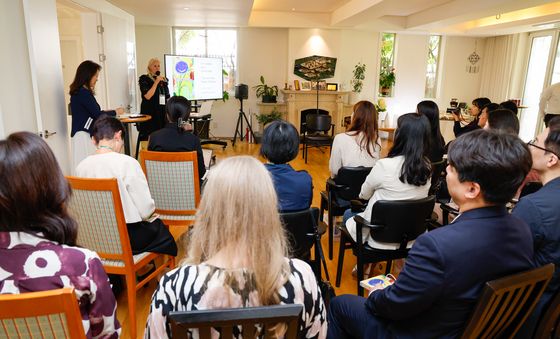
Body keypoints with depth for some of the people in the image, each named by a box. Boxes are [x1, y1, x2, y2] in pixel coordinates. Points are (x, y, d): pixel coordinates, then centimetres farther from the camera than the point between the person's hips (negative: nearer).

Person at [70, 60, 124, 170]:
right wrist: (115, 112, -1)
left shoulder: (77, 92, 14)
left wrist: (104, 112, 17)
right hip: (84, 135, -9)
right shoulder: (83, 93, -14)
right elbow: (98, 115, -14)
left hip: (83, 134, 9)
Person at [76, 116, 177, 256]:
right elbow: (145, 210, -19)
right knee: (158, 226, 26)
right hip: (128, 238, -5)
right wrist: (148, 215, 4)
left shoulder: (81, 167, -6)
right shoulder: (127, 163, -20)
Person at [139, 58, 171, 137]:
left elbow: (167, 97, 19)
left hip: (162, 113, 5)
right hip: (150, 113, -5)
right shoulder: (144, 79, 0)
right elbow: (147, 96, -12)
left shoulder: (163, 79, 16)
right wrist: (156, 82, -12)